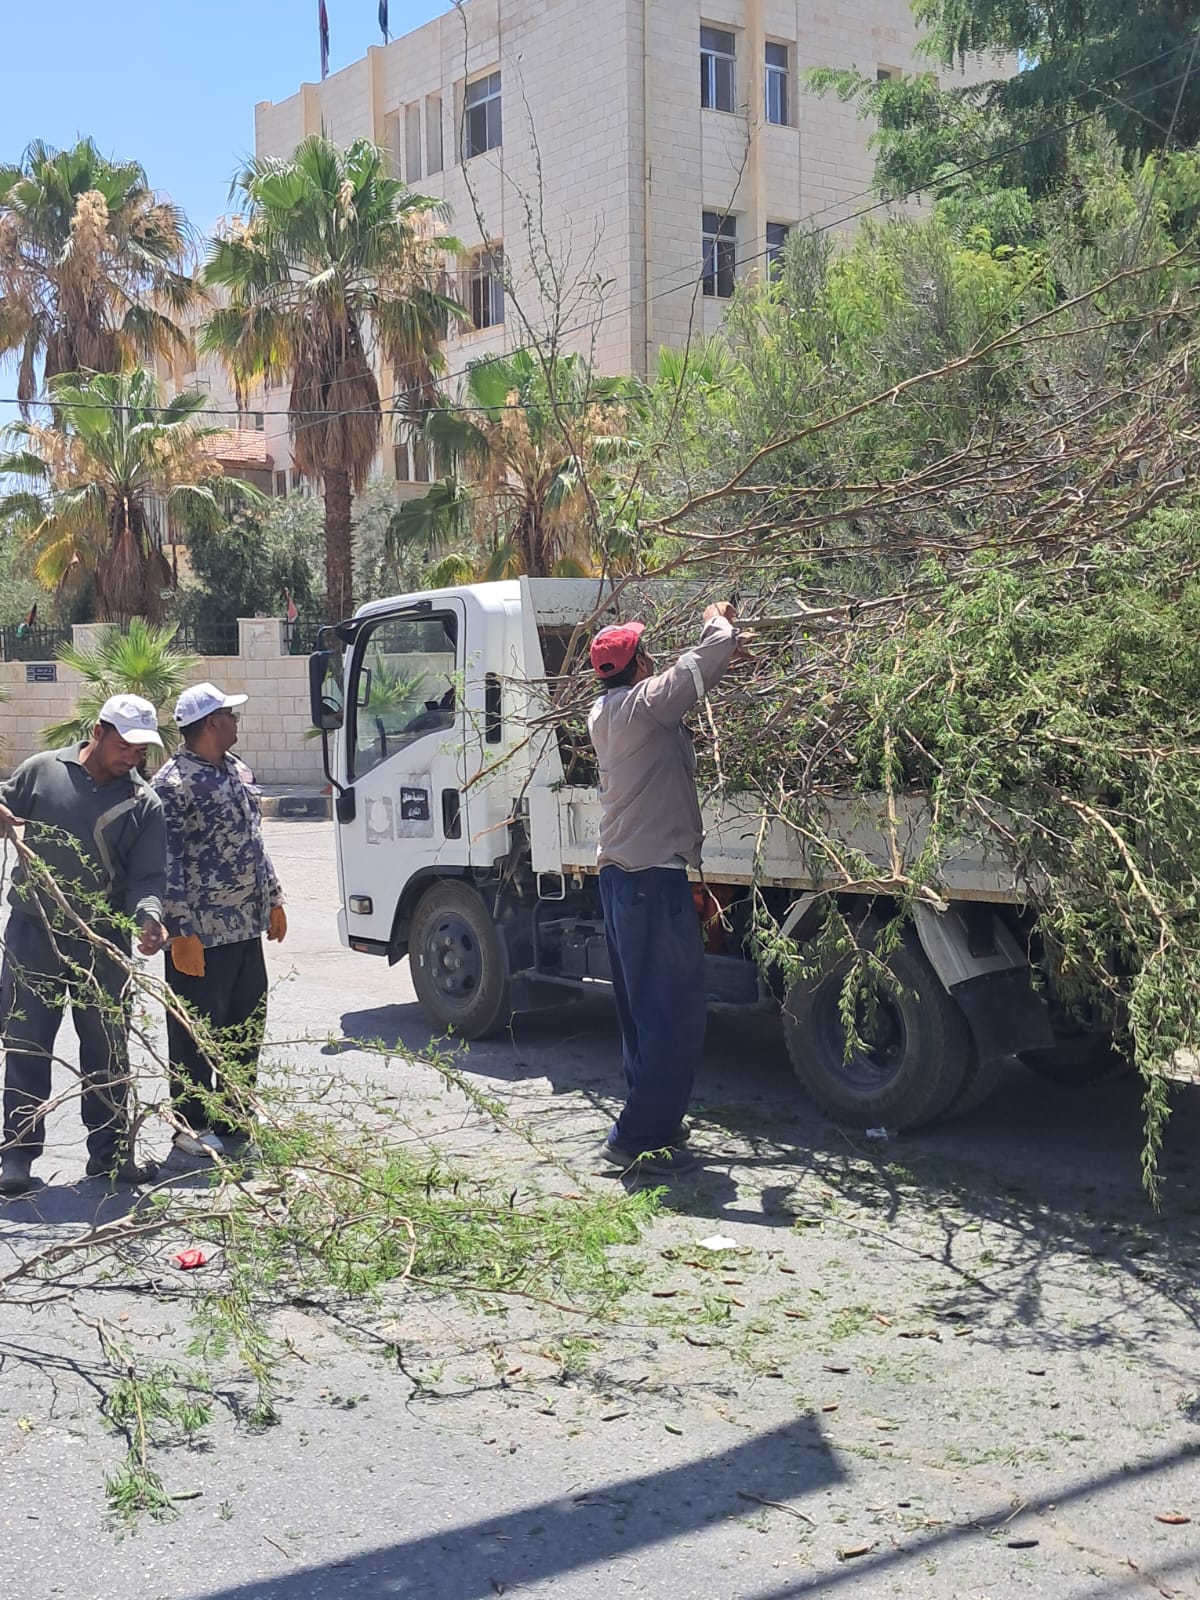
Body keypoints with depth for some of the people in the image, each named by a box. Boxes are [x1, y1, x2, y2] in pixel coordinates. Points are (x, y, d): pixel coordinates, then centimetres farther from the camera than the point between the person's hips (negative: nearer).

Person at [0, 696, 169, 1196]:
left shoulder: (143, 803, 1)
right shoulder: (41, 771, 0)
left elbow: (147, 876, -3)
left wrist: (148, 916, -24)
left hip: (103, 942, 1)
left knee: (107, 1049, 9)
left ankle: (110, 1150, 21)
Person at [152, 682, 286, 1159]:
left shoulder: (238, 771, 12)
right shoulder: (174, 784, -15)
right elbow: (167, 864, -17)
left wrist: (273, 900, 20)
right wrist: (182, 932, -20)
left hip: (247, 927, 9)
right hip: (201, 935, -8)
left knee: (247, 1028, 15)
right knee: (196, 1035, 3)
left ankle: (234, 1116, 29)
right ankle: (191, 1127, 15)